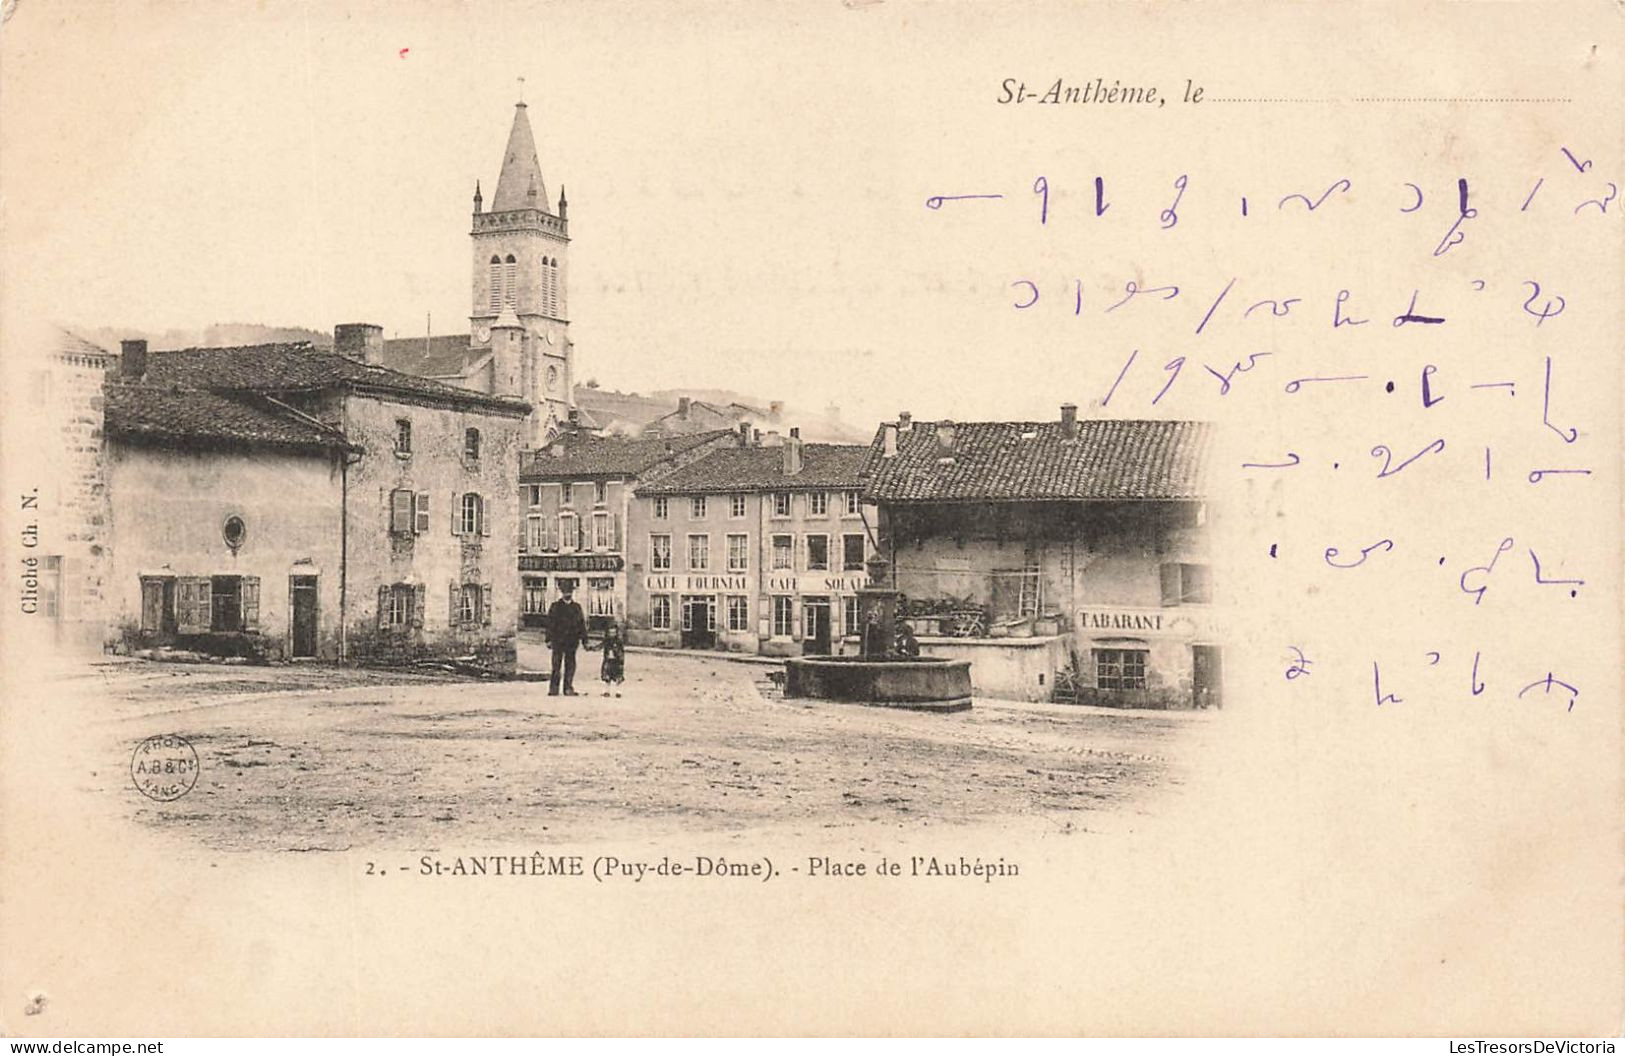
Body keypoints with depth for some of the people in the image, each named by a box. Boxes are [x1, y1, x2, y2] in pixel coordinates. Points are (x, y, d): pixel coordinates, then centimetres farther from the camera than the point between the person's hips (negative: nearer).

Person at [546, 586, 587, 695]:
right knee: (556, 665, -4)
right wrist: (549, 639, -3)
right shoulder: (555, 606, 5)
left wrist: (584, 639, 7)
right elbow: (550, 624, 3)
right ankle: (553, 688, 1)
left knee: (570, 666, 3)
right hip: (558, 640, -2)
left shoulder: (576, 607, 11)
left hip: (572, 641, 2)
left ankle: (568, 688, 8)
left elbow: (581, 624, 12)